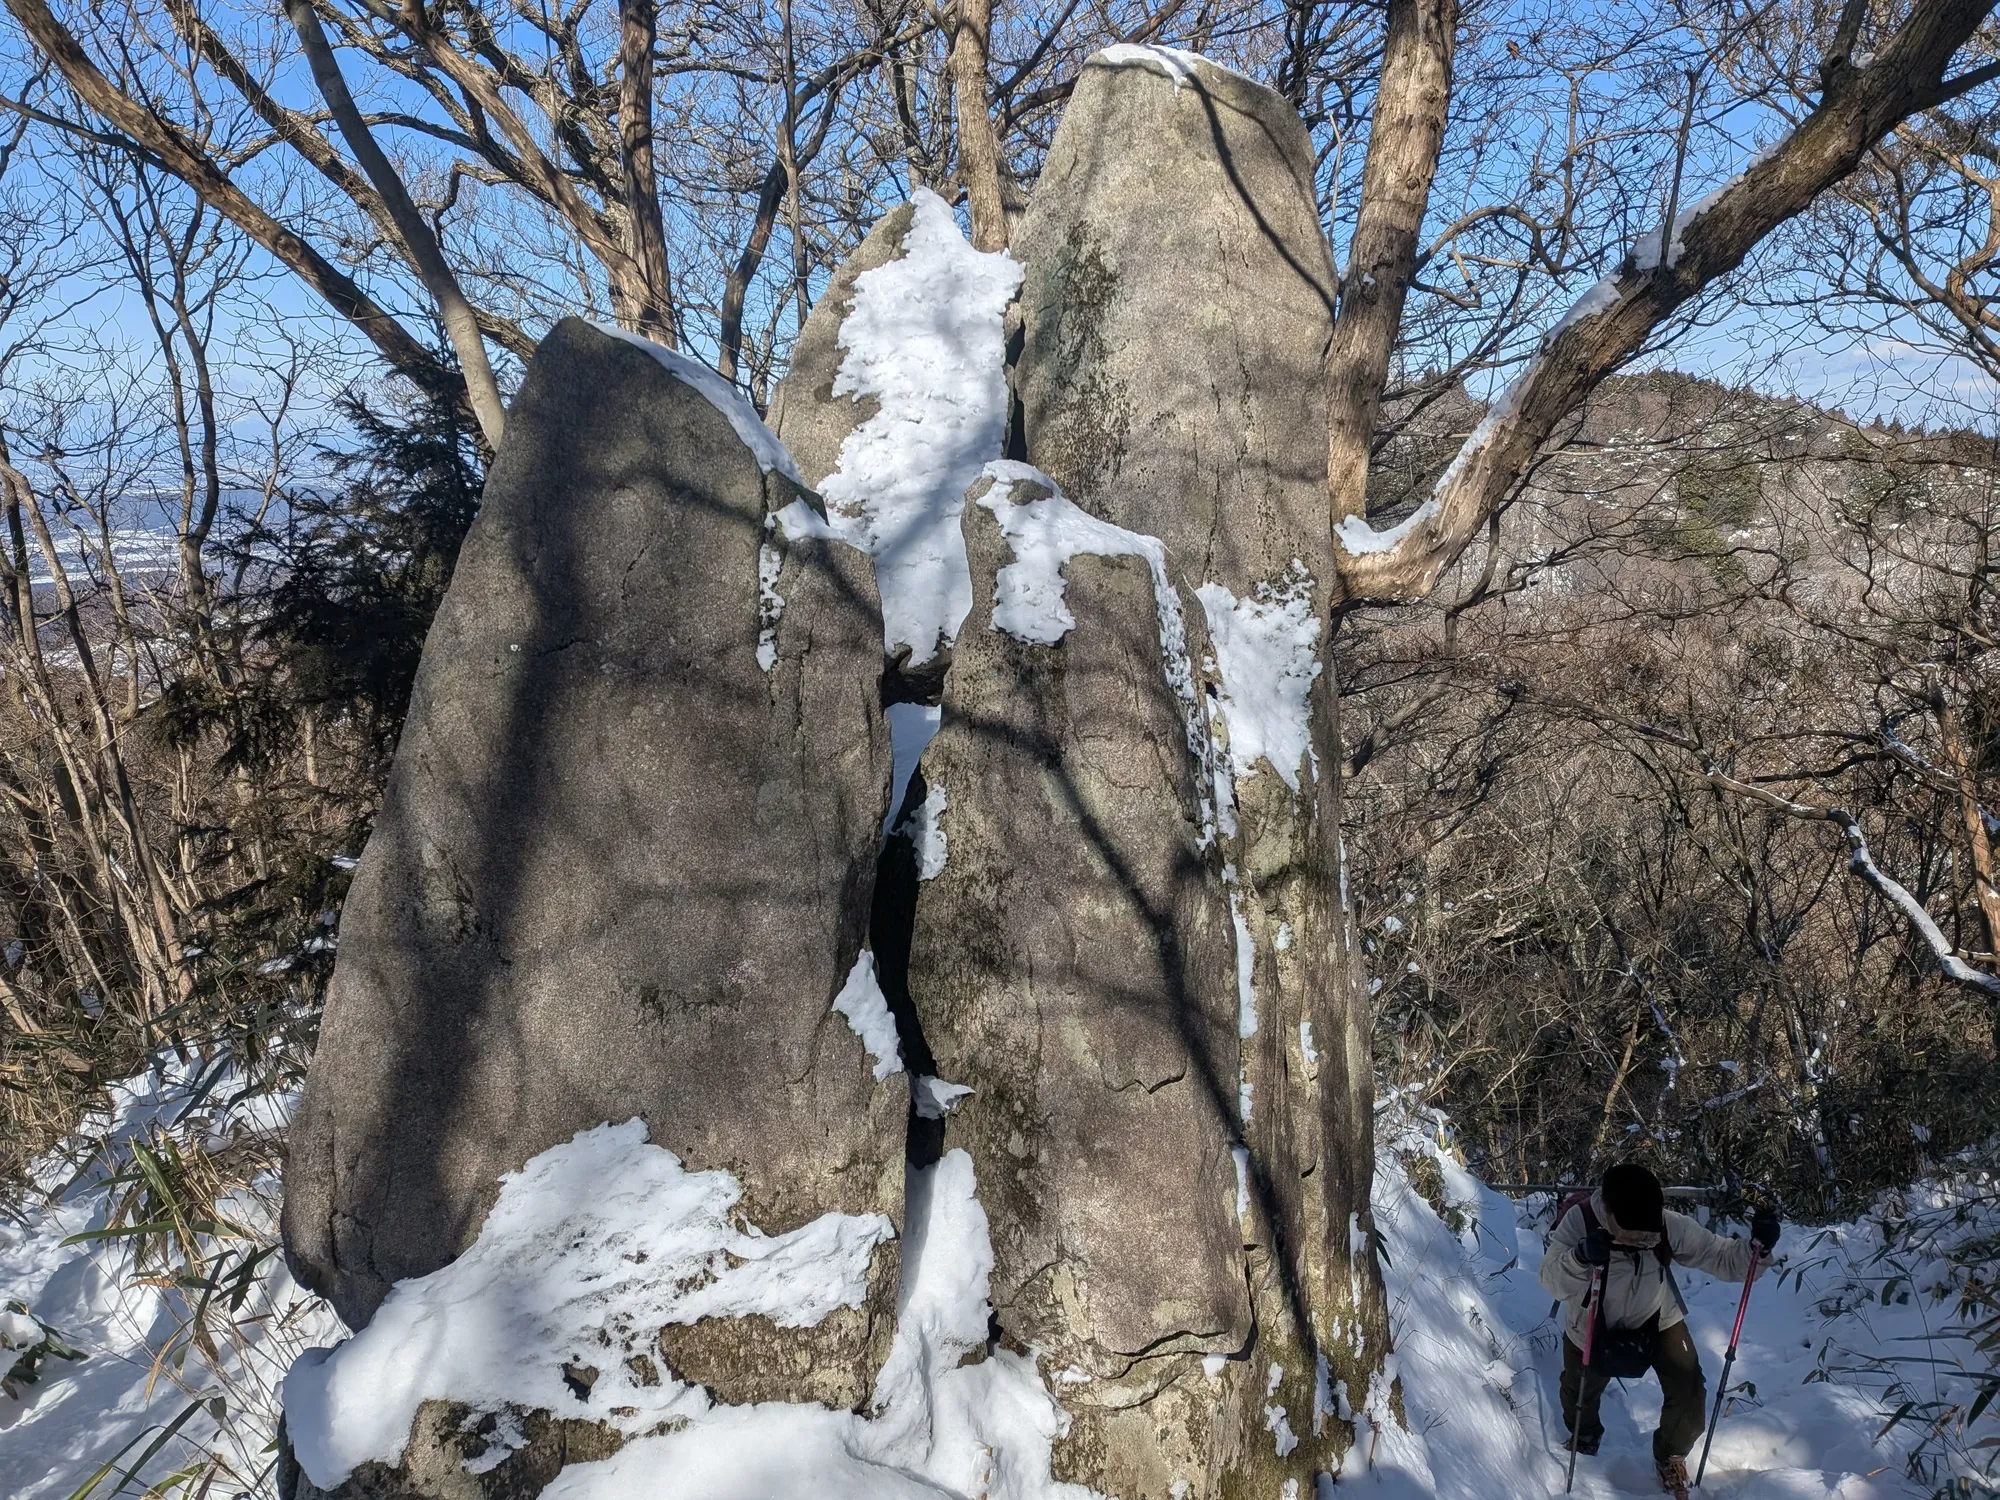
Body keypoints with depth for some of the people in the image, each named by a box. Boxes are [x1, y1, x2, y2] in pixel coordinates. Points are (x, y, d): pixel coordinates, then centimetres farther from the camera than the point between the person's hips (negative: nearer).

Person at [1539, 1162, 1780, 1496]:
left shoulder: (1670, 1225, -30)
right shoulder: (1580, 1222, -35)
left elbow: (1722, 1257, -23)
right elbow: (1553, 1281, -41)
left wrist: (1756, 1247, -44)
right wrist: (1581, 1257, -62)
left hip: (1658, 1320, 1)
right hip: (1593, 1328, -1)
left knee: (1689, 1394, -7)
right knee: (1579, 1393, 18)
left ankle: (1670, 1456, 27)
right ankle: (1584, 1436, 56)